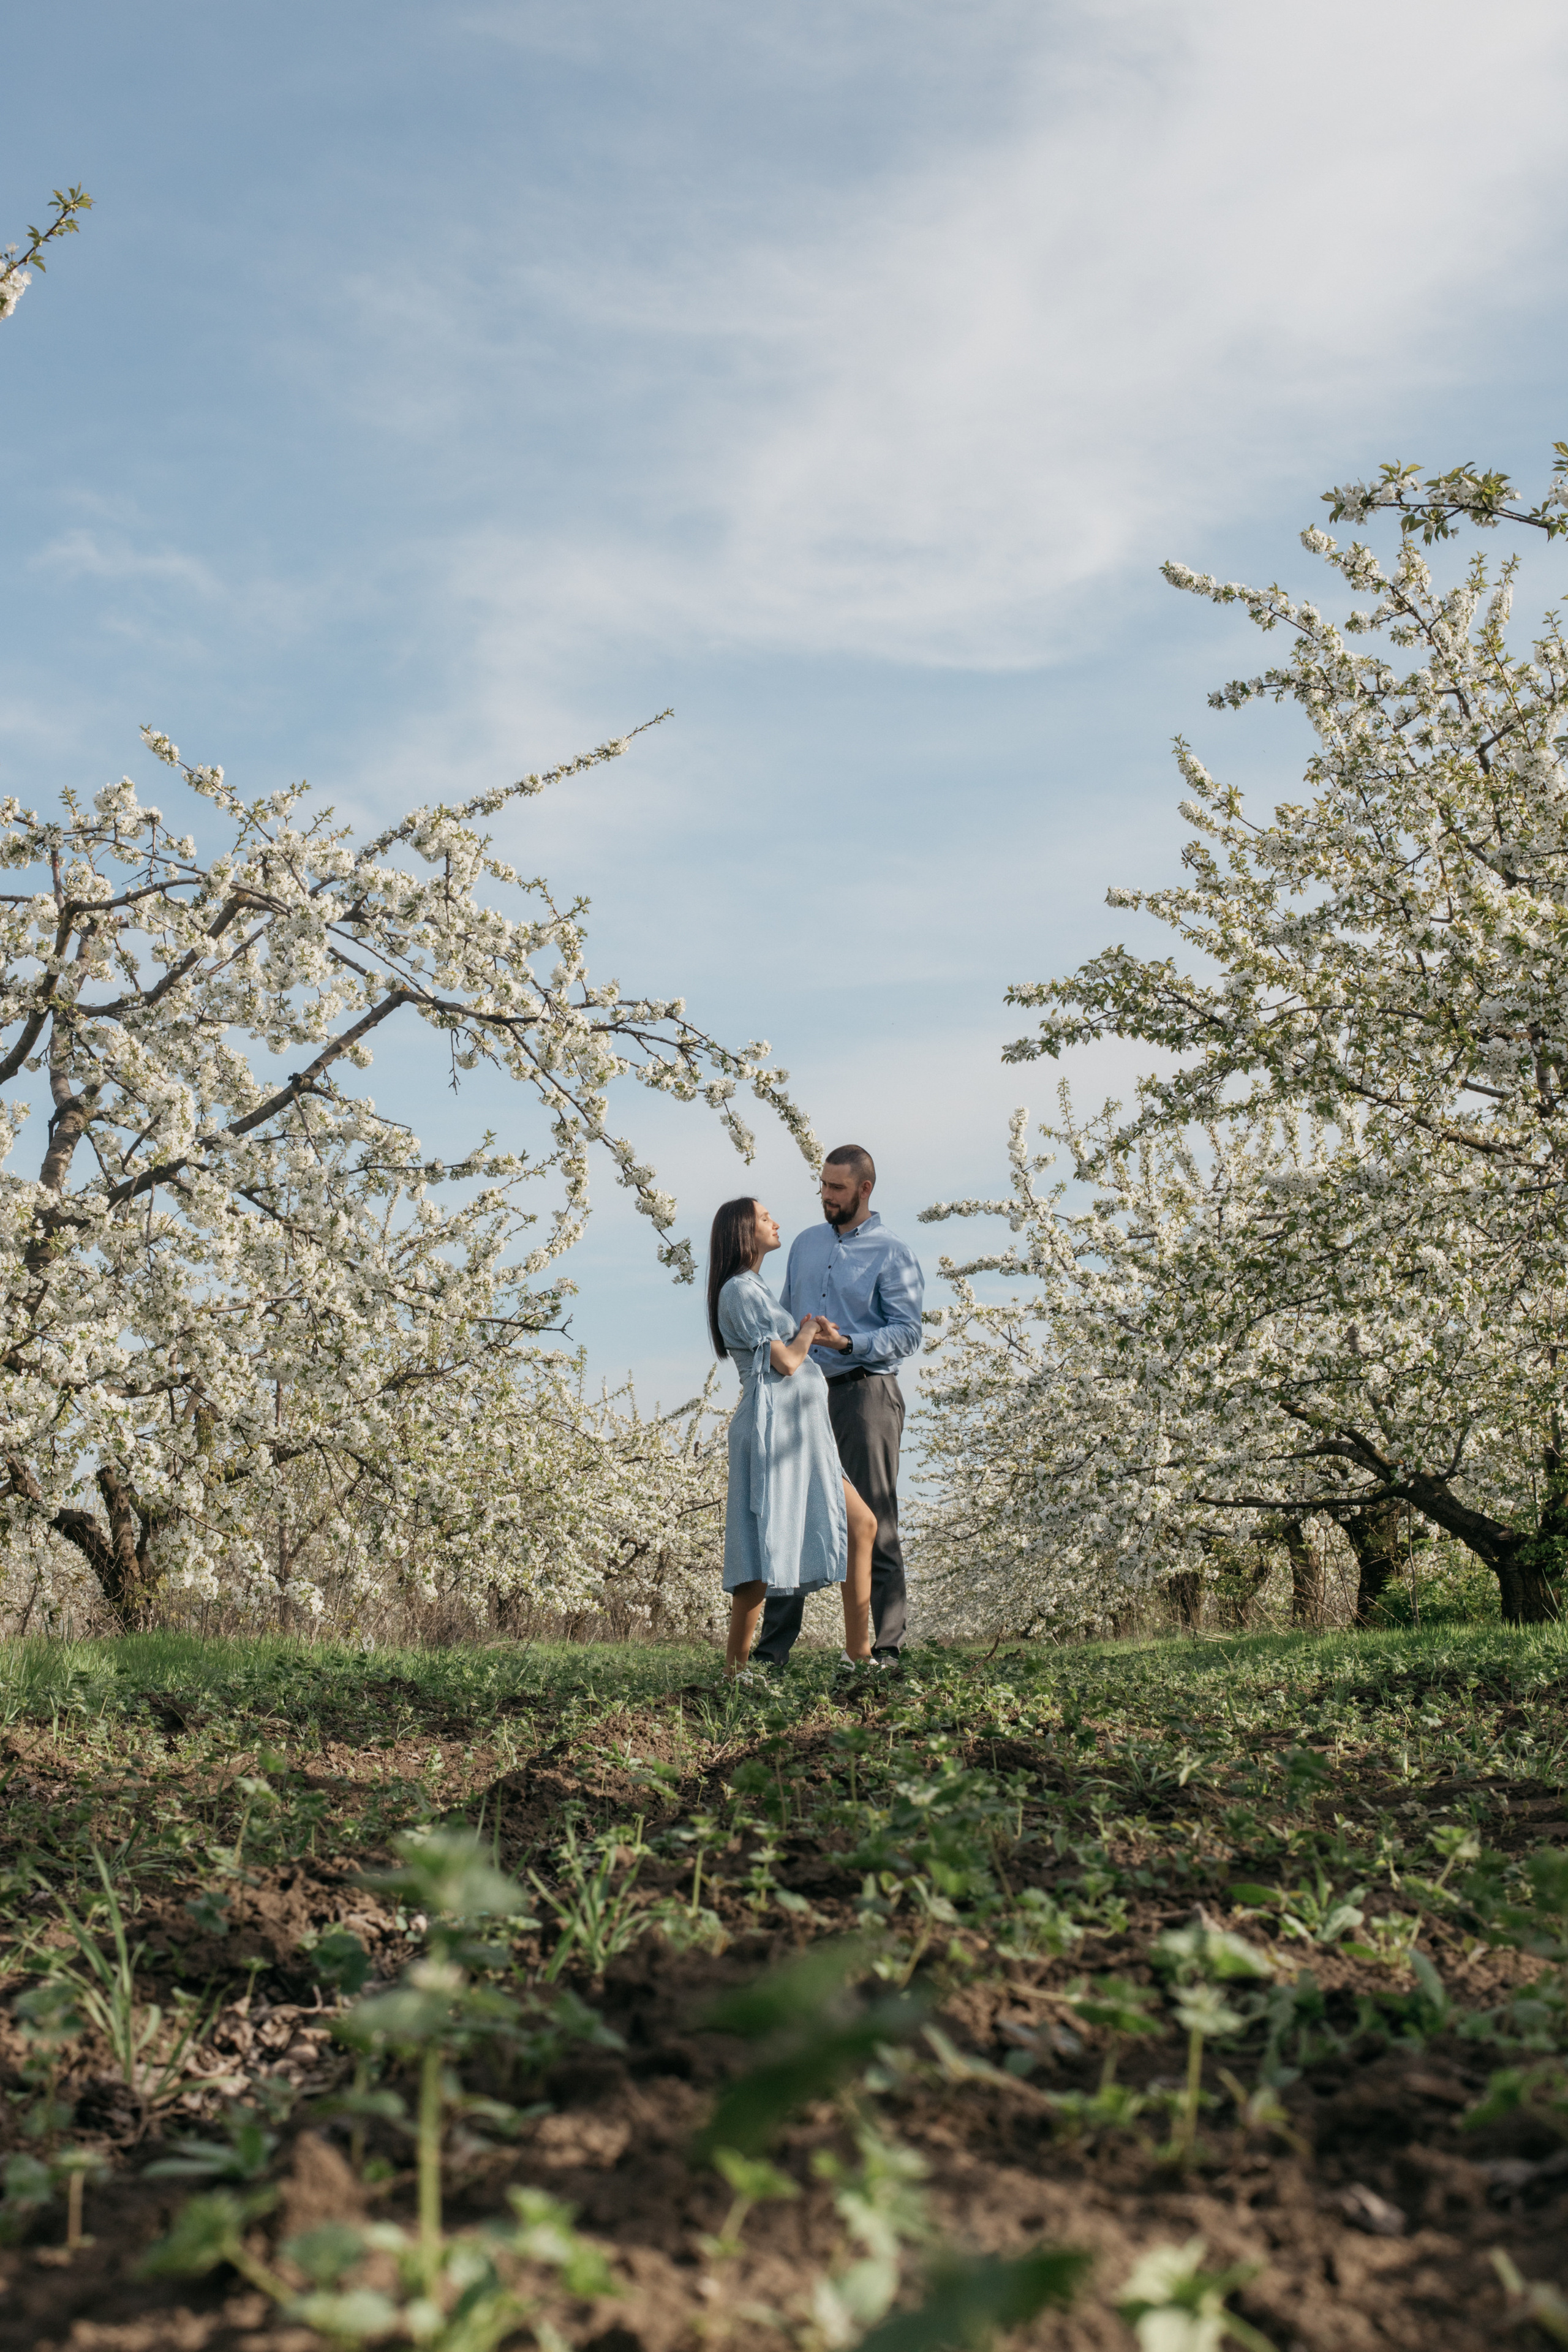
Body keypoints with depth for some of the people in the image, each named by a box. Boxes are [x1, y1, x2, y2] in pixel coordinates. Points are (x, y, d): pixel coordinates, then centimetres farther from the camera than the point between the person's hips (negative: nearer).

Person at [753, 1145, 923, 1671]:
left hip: (865, 1393, -5)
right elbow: (784, 1316, 20)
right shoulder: (806, 1243, 16)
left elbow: (906, 1334, -10)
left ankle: (885, 1647, 1)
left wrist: (848, 1344, -23)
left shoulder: (893, 1254, -2)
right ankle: (772, 1649, 8)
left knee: (874, 1522, -4)